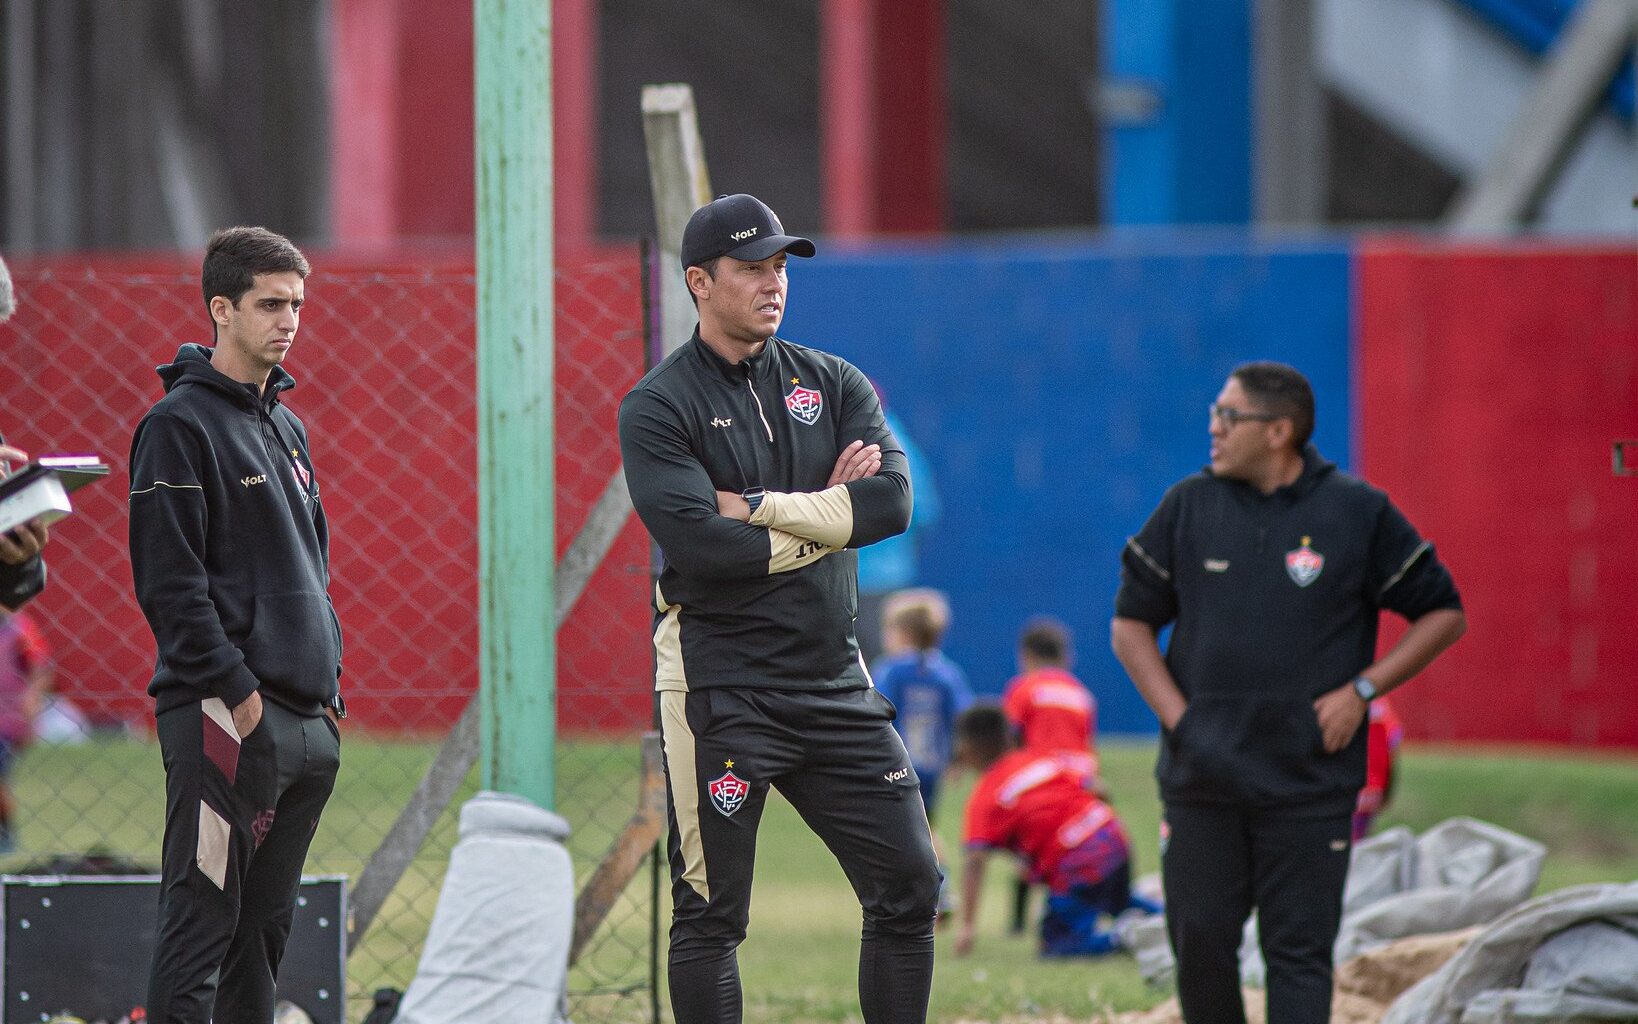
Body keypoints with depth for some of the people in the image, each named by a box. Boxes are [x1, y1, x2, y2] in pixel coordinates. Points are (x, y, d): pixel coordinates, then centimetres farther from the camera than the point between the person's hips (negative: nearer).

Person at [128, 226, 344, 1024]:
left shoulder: (288, 427, 19)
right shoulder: (180, 423, -8)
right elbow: (169, 581, -14)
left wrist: (328, 681, 14)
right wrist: (237, 690, -17)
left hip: (306, 719, 9)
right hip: (225, 718, -9)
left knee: (264, 926, 11)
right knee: (201, 924, -10)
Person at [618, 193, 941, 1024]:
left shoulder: (832, 385, 10)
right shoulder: (659, 408, -5)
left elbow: (893, 502, -6)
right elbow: (704, 548, -19)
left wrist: (758, 507, -13)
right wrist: (829, 516, -9)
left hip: (834, 682, 5)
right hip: (720, 689, -5)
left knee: (909, 885, 4)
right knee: (712, 914, -3)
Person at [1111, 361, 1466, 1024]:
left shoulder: (1359, 514, 0)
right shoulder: (1188, 508, 5)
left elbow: (1444, 614, 6)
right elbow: (1130, 624, 11)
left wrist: (1361, 691, -5)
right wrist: (1179, 721, -3)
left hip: (1309, 786, -2)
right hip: (1202, 782, 2)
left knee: (1299, 953, -3)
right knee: (1199, 939, 0)